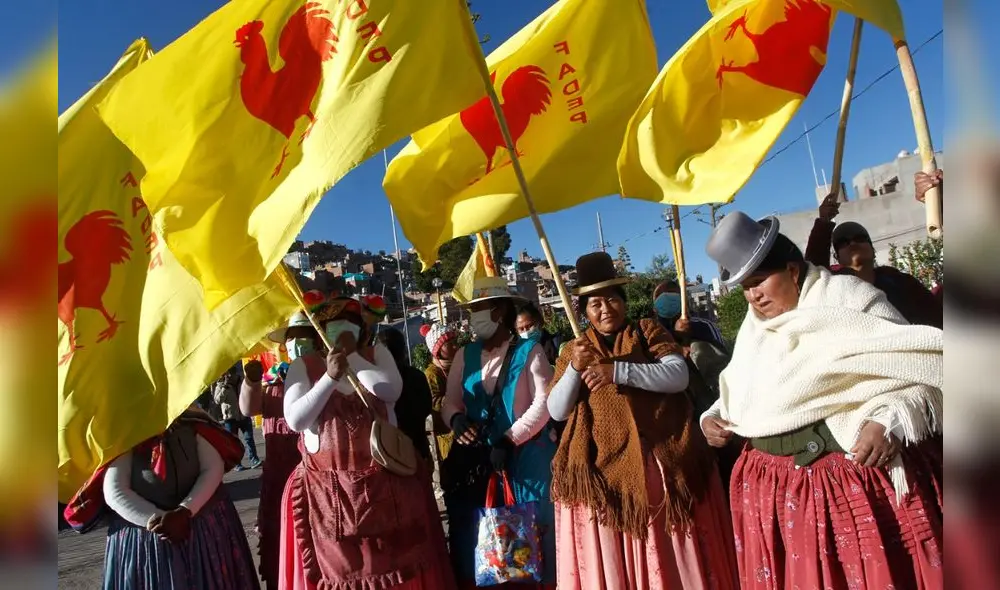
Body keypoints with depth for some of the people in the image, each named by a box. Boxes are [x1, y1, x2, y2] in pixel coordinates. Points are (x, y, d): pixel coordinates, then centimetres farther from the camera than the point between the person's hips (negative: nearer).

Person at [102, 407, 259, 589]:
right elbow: (114, 492, -11)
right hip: (145, 535, -1)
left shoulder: (192, 422, -5)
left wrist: (184, 512, -20)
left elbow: (213, 468, -9)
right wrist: (158, 520, -19)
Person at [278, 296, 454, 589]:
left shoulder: (376, 353, 4)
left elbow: (392, 391, -13)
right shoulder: (303, 365, 1)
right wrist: (330, 377, -19)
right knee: (336, 564, 9)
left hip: (386, 481, 1)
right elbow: (295, 420, -10)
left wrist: (353, 357, -14)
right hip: (328, 486, -1)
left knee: (393, 560, 9)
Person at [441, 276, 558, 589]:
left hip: (524, 456, -3)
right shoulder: (465, 355, 10)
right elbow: (450, 401, 8)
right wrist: (457, 419, -14)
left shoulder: (529, 350, -3)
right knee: (474, 533, 7)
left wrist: (509, 440, -16)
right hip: (476, 458, 4)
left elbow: (544, 402, -10)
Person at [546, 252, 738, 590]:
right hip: (602, 467, 1)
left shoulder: (648, 331, 7)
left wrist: (617, 371, -19)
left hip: (660, 463, 0)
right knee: (608, 561, 5)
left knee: (671, 559, 7)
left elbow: (679, 376, -9)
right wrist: (575, 368, -13)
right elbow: (557, 411, 3)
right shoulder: (574, 350, 10)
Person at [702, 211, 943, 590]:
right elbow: (740, 395, 20)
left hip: (863, 481, -5)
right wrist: (714, 416, 2)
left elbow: (918, 369, -8)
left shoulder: (850, 299, -5)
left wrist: (890, 421, -23)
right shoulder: (754, 329, 12)